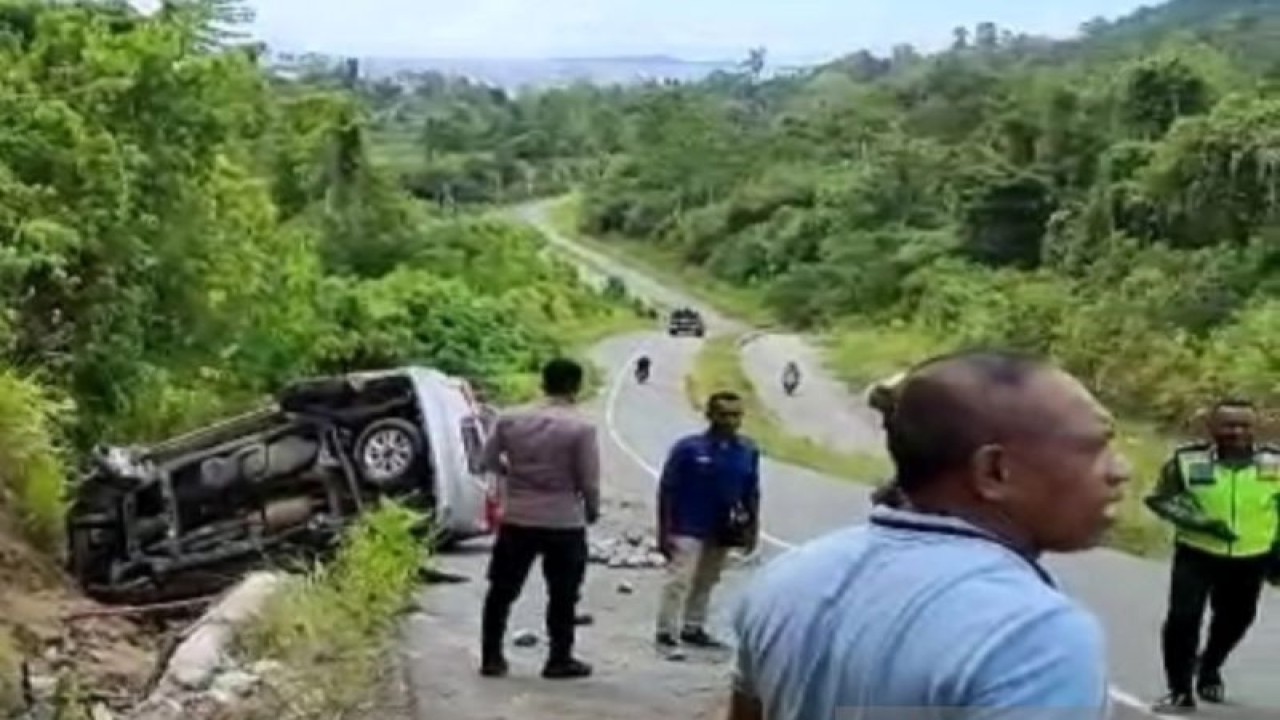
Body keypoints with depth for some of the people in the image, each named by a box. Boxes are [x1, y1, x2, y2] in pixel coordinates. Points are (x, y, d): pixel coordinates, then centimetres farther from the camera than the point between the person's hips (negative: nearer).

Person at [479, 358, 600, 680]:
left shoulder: (509, 420, -1)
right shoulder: (581, 428, -13)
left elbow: (490, 459, 8)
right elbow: (589, 480, -10)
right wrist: (592, 510, 9)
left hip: (516, 519, 3)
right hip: (564, 523, -3)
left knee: (502, 591, 14)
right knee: (562, 596, 10)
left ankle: (491, 657, 17)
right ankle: (559, 660, 15)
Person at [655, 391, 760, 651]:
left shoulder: (748, 451, 1)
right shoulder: (688, 448, -12)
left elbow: (751, 493, 10)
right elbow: (667, 490, -9)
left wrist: (752, 529, 7)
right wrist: (665, 530, -12)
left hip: (723, 531, 5)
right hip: (689, 529, -5)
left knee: (706, 582, 14)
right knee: (679, 579, -11)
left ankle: (693, 629, 25)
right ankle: (666, 633, -7)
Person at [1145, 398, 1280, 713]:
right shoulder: (1187, 459, -11)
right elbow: (1160, 499, -6)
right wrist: (1200, 522, -19)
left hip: (1251, 560, 2)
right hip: (1196, 555, -2)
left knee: (1234, 619, 18)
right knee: (1182, 618, -10)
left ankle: (1209, 669, 46)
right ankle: (1179, 690, 6)